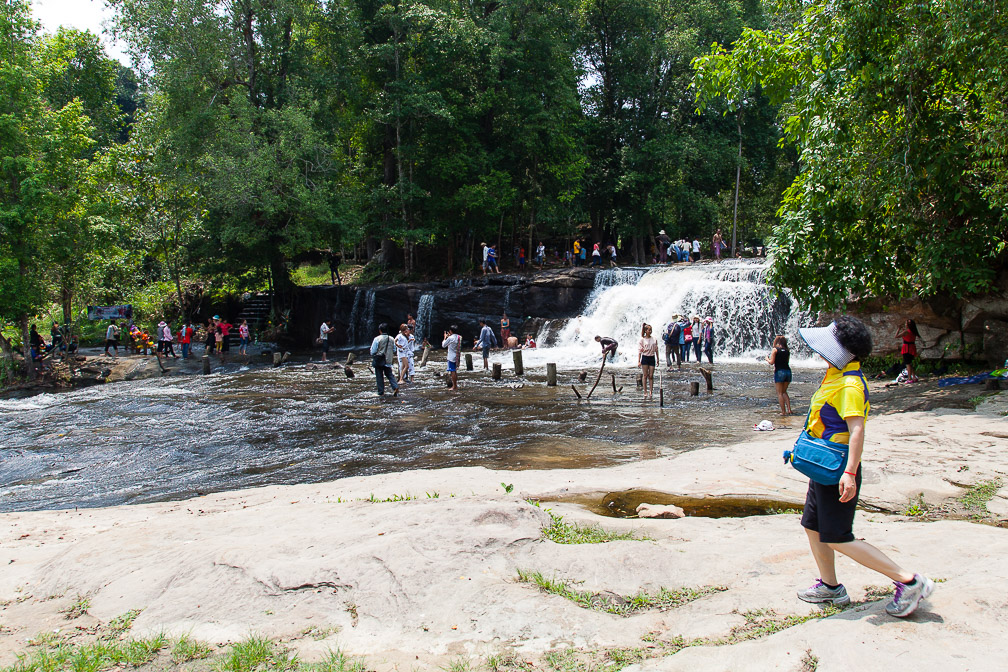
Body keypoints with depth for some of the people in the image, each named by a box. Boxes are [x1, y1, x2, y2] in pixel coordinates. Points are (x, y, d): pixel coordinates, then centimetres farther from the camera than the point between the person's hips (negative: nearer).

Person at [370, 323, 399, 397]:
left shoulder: (377, 339, -14)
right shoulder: (391, 339, 1)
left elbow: (373, 351, -9)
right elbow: (394, 351, 11)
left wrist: (373, 357, 11)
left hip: (379, 361, -4)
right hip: (388, 361, 4)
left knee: (379, 376, 5)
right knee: (389, 374, 13)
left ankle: (381, 392, 8)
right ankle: (395, 387, -8)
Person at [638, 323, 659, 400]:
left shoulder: (654, 339, 5)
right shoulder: (642, 340, -4)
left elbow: (656, 349, 12)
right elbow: (639, 351, -4)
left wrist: (657, 359, 10)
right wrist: (639, 361, -8)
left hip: (652, 358, 2)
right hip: (645, 358, -2)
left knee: (651, 376, 2)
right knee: (645, 376, 1)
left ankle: (651, 392, 5)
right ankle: (645, 392, 7)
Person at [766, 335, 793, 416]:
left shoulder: (775, 349, -3)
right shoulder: (787, 351, 12)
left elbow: (771, 362, -8)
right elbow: (787, 361, 17)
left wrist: (767, 359, 11)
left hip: (779, 372, -5)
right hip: (788, 371, 5)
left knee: (780, 393, 1)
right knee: (784, 392, 18)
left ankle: (783, 411, -2)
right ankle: (789, 409, 8)